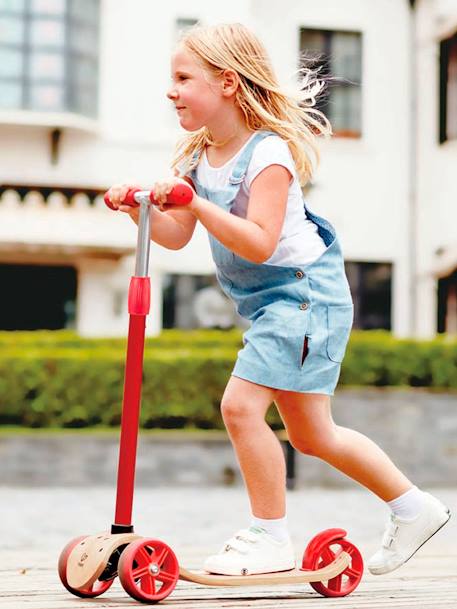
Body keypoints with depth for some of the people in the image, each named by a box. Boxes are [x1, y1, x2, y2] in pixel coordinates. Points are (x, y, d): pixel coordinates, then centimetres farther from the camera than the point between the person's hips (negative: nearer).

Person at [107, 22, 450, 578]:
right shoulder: (197, 157, 5)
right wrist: (140, 211, -11)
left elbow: (260, 244, -30)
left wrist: (196, 204, -35)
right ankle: (413, 508, 30)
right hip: (267, 302, 10)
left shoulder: (269, 153, -20)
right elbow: (176, 236, 7)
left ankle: (269, 539, -3)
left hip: (303, 291, -9)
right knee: (311, 434, 15)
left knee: (240, 404, -18)